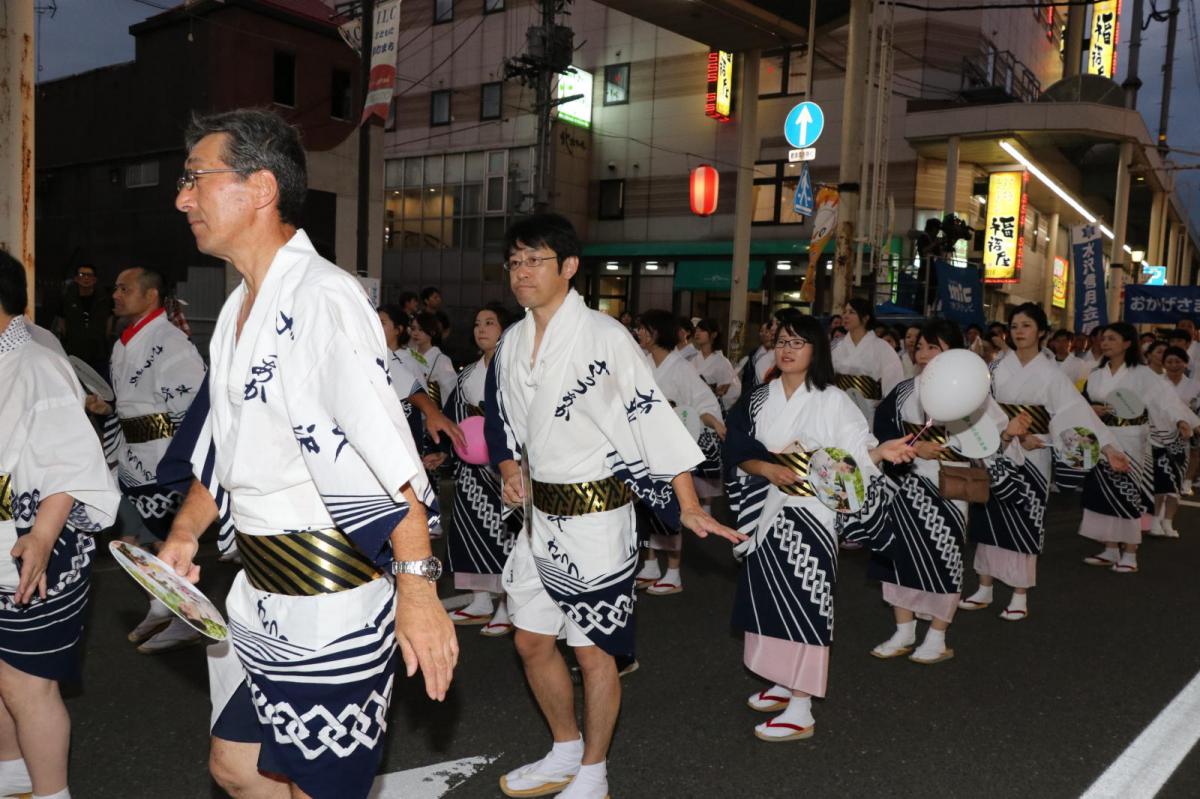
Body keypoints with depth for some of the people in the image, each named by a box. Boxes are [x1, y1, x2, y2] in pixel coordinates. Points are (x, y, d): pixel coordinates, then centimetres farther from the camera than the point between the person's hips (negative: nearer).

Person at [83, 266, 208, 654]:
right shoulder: (123, 344, 14)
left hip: (162, 459, -9)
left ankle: (184, 621, 13)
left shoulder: (170, 342, -17)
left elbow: (195, 404, -21)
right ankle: (161, 611, 33)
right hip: (132, 456, 9)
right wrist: (105, 408, 5)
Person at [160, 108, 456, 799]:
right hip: (263, 599, 9)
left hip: (332, 604, -9)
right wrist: (186, 532, 16)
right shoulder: (240, 308, 12)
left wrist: (417, 587, -32)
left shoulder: (325, 299, -19)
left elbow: (393, 462, -27)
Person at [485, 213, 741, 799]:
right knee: (531, 640, 15)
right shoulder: (511, 343, 6)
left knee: (593, 651, 5)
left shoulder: (604, 336, -15)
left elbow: (653, 417, -16)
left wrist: (688, 508, -19)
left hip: (596, 515, -7)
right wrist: (510, 470, -1)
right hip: (540, 512, 7)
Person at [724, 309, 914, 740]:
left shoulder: (833, 400, -5)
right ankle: (784, 684, 29)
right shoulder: (760, 399, 7)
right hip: (769, 511, 5)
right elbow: (738, 451, 2)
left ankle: (801, 712, -1)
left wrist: (882, 451, -30)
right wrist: (767, 468, -16)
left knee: (803, 601, -6)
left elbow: (856, 449, -10)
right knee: (770, 597, 12)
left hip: (811, 514, -5)